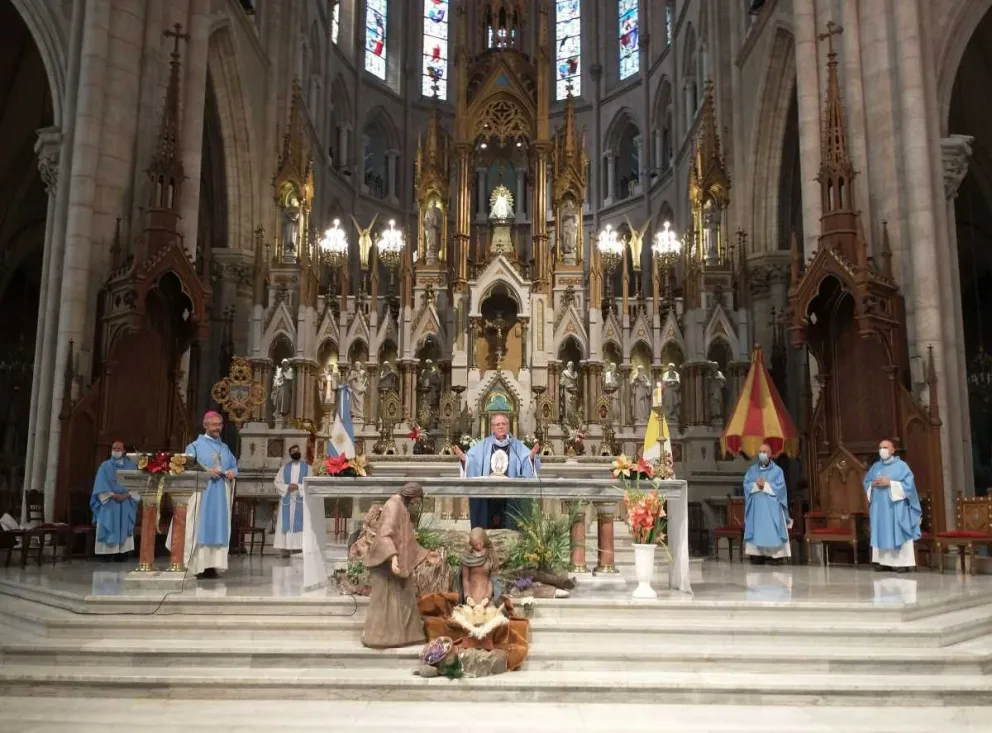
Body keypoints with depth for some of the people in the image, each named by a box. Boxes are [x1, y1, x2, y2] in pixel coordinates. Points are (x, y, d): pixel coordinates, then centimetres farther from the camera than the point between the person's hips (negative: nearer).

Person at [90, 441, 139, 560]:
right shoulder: (105, 466, 8)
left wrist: (127, 494, -13)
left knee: (124, 527, -4)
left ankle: (122, 553, -4)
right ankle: (109, 552, -7)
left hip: (126, 503, 1)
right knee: (109, 527, -7)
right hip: (109, 502, -1)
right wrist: (112, 495, -15)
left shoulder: (131, 465, 10)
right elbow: (101, 484, -2)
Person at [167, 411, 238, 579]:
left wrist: (233, 472, -5)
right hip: (202, 493, -5)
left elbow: (234, 465, 18)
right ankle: (200, 567, -7)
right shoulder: (195, 445, 2)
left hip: (221, 495, 5)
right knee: (201, 528, -7)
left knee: (218, 529, 2)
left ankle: (213, 566, 3)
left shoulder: (225, 448, 18)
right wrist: (205, 471, -20)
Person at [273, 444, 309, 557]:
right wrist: (287, 487, -11)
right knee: (286, 524, -3)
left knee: (299, 524, -5)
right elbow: (277, 482, 6)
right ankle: (285, 548, -2)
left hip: (301, 500, -1)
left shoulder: (307, 468, 6)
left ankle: (297, 548, -5)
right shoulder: (284, 468, 11)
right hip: (287, 500, 1)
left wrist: (298, 486, -15)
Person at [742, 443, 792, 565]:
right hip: (756, 506, 3)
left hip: (772, 507, -3)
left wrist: (765, 485, -15)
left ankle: (775, 555, -5)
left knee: (772, 530, -6)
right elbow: (746, 484, 3)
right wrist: (756, 485, -15)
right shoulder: (752, 470, 11)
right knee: (757, 529, 1)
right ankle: (757, 554, 3)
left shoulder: (777, 470, 2)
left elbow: (780, 487, -7)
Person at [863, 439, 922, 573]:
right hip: (879, 506, 5)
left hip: (895, 507, -5)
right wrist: (873, 484, -5)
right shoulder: (875, 466, 13)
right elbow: (866, 482, 17)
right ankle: (884, 561, 10)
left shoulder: (901, 465, -3)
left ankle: (903, 563, -2)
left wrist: (890, 483, -17)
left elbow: (908, 484, -10)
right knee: (881, 533, 5)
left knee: (898, 534, -5)